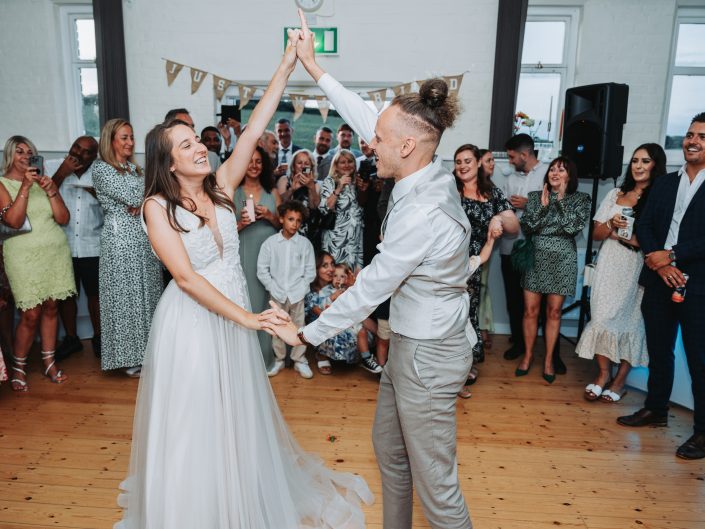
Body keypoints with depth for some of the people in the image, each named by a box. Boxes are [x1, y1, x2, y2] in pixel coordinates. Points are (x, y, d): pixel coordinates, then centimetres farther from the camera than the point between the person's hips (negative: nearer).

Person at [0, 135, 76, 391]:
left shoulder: (44, 180, 11)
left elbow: (63, 218, 5)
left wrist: (50, 190, -8)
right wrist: (25, 186, -17)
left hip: (56, 252, 4)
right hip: (25, 256, -3)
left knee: (51, 308, 6)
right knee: (30, 314, -6)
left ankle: (49, 362, 18)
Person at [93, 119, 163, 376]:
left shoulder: (136, 168, 16)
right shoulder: (101, 168, -5)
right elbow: (132, 197, -16)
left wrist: (140, 204, -11)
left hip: (145, 238, 6)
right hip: (121, 239, -6)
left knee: (147, 293, 8)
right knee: (125, 295, 0)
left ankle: (146, 350, 19)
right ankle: (128, 357, 10)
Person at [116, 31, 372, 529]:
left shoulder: (221, 185, -1)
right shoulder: (158, 206, -13)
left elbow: (254, 130, -8)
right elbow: (186, 277, -21)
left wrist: (286, 66, -12)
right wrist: (246, 316, -26)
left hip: (232, 317, 5)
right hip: (191, 322, -5)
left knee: (237, 413, 20)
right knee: (195, 421, 10)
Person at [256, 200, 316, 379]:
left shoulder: (305, 243, -1)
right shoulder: (270, 243, -3)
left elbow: (310, 271, 2)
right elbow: (262, 270, -1)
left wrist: (300, 289, -6)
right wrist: (274, 289, -6)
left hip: (297, 295, 0)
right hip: (277, 295, 0)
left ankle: (299, 361, 20)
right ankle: (279, 360, 25)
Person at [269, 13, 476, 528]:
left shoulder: (421, 215, -29)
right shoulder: (431, 173, -2)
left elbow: (369, 290, -22)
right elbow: (366, 117, 6)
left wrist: (306, 333, -9)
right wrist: (314, 67, 12)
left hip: (427, 354, -10)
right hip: (412, 341, 10)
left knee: (434, 481, 7)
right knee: (388, 446, 26)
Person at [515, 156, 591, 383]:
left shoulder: (580, 199, 3)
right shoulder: (535, 196, 6)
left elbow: (575, 226, -12)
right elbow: (526, 226, -3)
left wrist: (561, 199, -9)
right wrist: (542, 205, -13)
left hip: (562, 260, -1)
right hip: (535, 257, 1)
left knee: (553, 312, 6)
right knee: (530, 310, 3)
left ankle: (549, 359, 19)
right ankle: (528, 355, 19)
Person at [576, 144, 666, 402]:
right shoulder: (616, 194, 11)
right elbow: (596, 234, 12)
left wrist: (636, 240, -16)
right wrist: (611, 224, -6)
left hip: (639, 269, -3)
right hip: (610, 266, 3)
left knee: (631, 320, 3)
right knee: (602, 317, -2)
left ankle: (620, 379, 18)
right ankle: (603, 373, 14)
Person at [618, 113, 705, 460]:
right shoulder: (664, 183, 12)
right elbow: (643, 226, 4)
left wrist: (671, 256, -14)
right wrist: (661, 265, -10)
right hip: (659, 281, 5)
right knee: (658, 351, 15)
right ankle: (656, 409, 31)